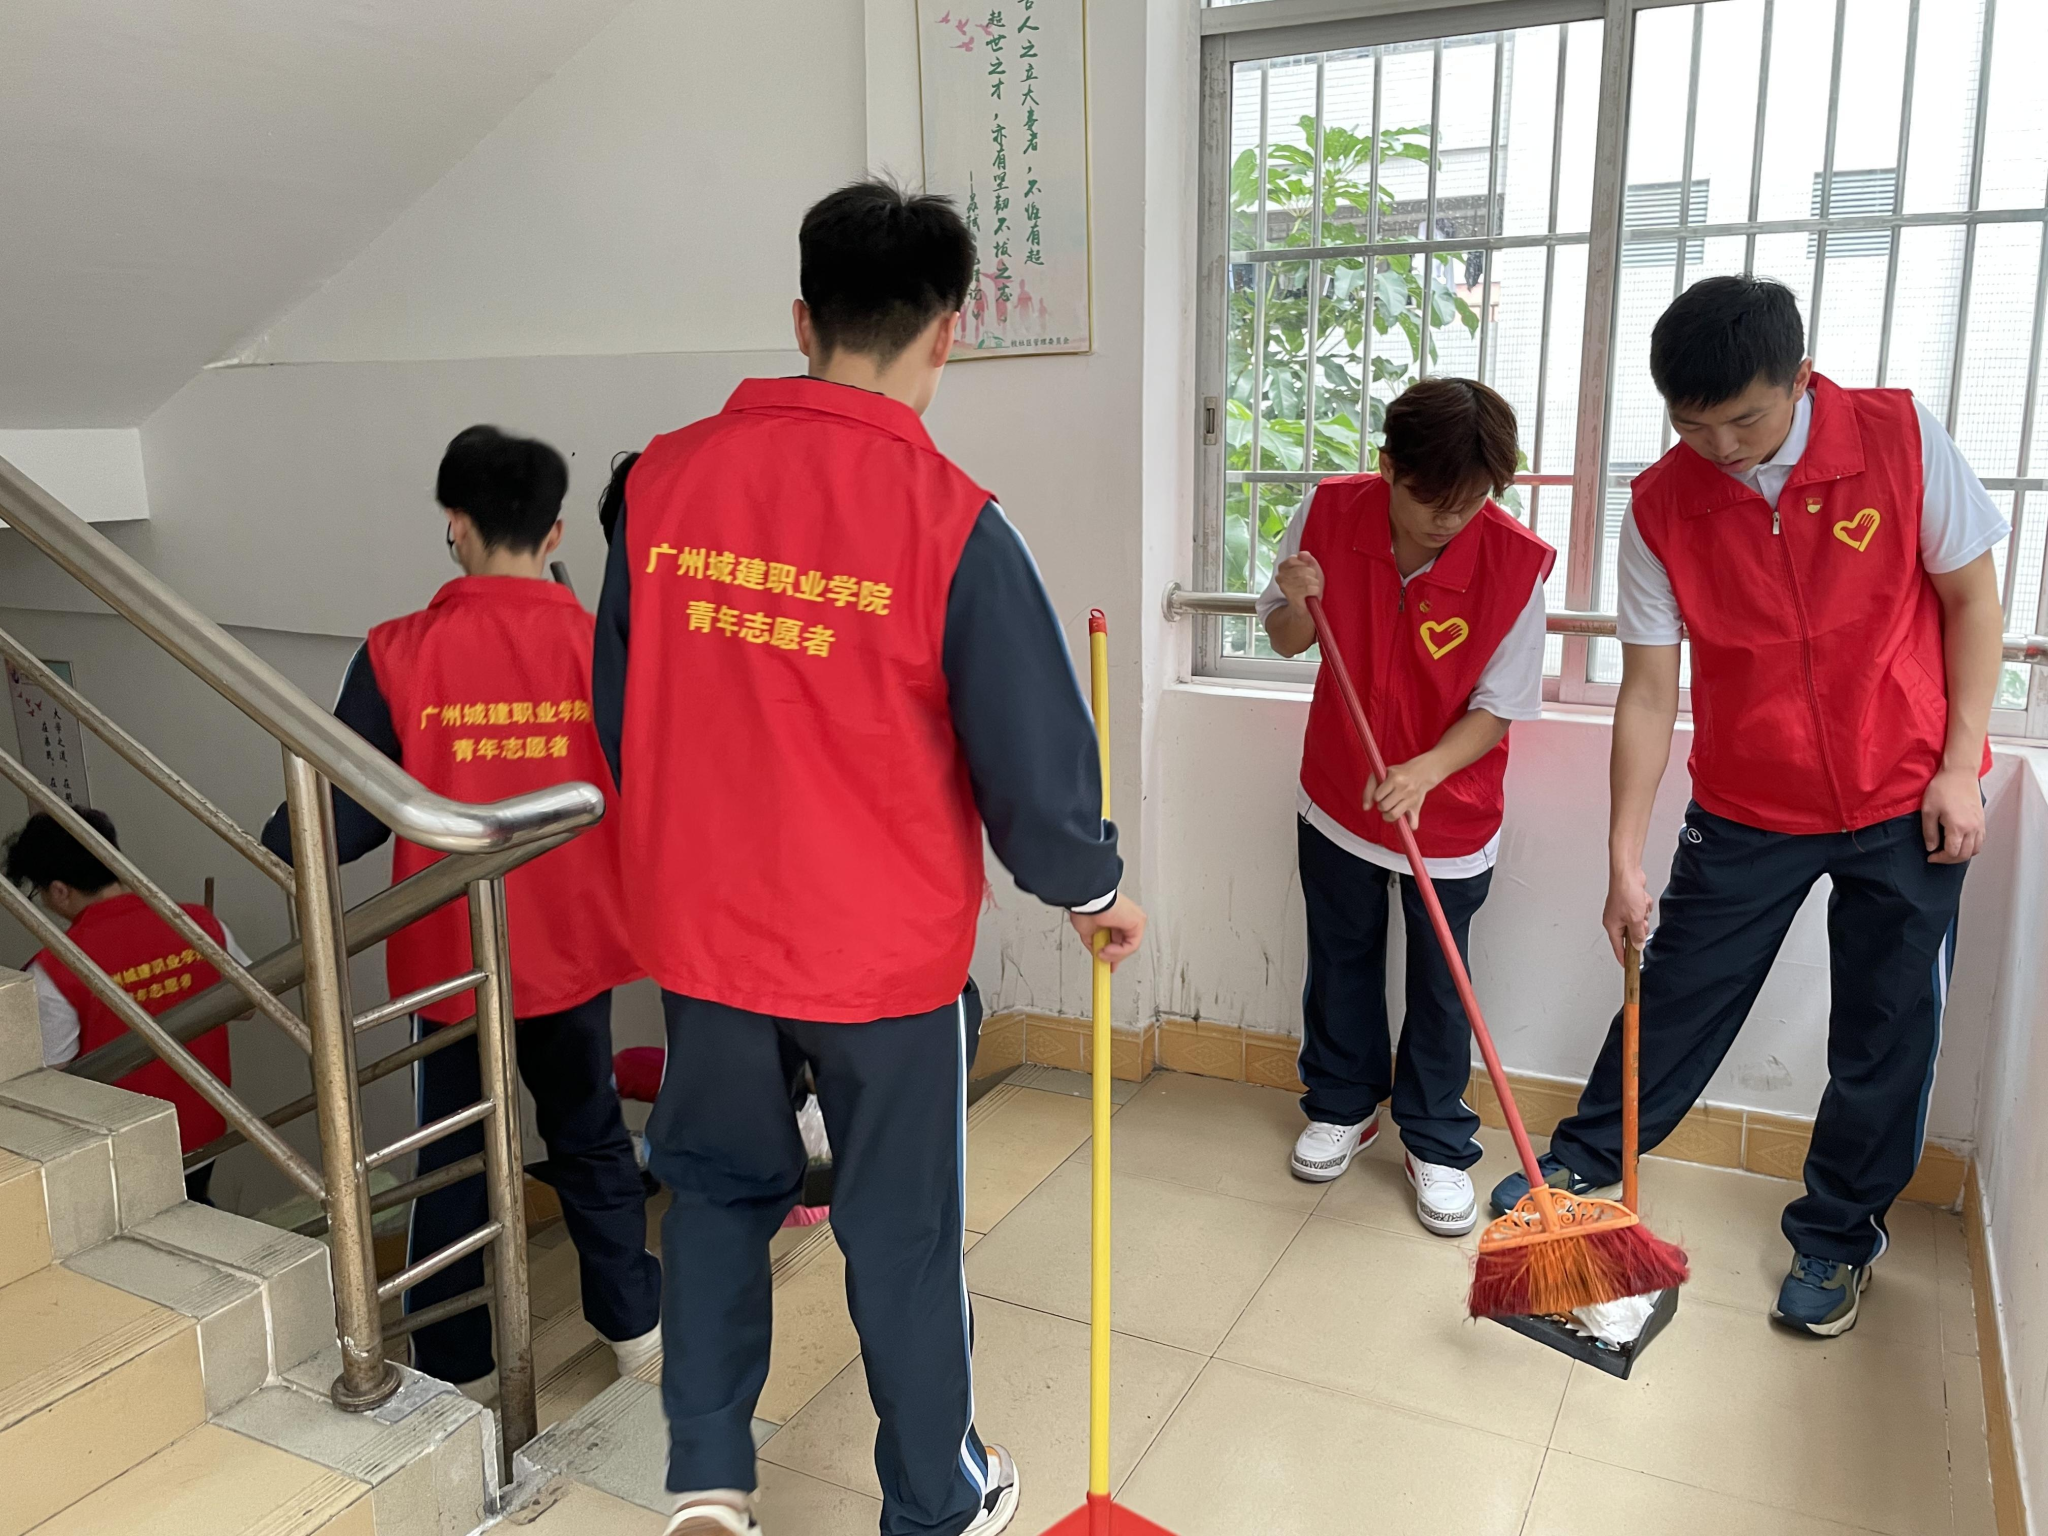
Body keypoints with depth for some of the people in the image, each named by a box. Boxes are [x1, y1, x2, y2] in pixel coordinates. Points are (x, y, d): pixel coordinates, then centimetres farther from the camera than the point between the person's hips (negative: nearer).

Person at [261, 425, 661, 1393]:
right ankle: (635, 1326, 31)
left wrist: (277, 848, 10)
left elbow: (345, 813, -11)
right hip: (573, 949, 2)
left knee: (452, 1160, 15)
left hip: (451, 956, -1)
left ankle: (457, 1368, 26)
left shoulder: (401, 653, -14)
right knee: (592, 1140, 19)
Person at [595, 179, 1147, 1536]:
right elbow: (1032, 758, -14)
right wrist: (1095, 891, 5)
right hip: (884, 952, -3)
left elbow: (619, 712, 5)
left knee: (717, 1186, 25)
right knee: (904, 1232, 15)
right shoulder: (951, 523, -19)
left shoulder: (665, 479, -5)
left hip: (702, 929, 4)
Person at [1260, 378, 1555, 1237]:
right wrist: (1298, 602, -24)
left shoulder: (1517, 562, -21)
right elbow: (1288, 642, -1)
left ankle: (1437, 1143, 31)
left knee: (1438, 986, 10)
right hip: (1337, 796, 3)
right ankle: (1343, 1105, 42)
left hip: (1449, 811, -2)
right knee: (1340, 964, 19)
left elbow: (1499, 707, -15)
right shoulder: (1330, 514, -14)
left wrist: (1423, 773, -31)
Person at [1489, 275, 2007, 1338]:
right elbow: (1647, 692, -9)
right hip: (1746, 807, 1)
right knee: (1676, 994, 10)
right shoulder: (1661, 507, -11)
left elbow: (1971, 595, -2)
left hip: (1906, 802, 0)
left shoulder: (1902, 438, -13)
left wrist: (1958, 766, -7)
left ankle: (1836, 1233, 29)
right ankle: (1585, 1159, 33)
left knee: (1887, 1032, 8)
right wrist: (1625, 859, -9)